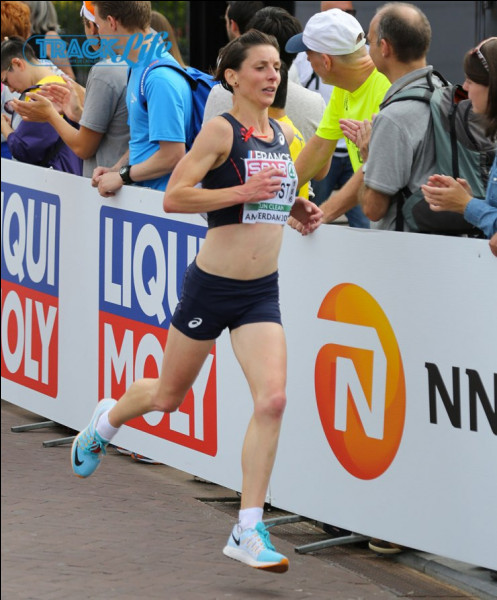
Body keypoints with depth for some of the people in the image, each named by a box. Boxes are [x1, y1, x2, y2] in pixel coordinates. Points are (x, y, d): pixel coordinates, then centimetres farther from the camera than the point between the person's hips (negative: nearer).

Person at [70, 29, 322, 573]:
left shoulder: (284, 135, 8)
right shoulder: (220, 130, -12)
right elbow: (174, 197, -18)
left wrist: (299, 211, 7)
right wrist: (243, 192, -25)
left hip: (261, 293, 4)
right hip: (211, 284, -4)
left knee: (272, 400, -14)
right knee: (168, 397, 13)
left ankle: (248, 532, -9)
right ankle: (107, 420, 49)